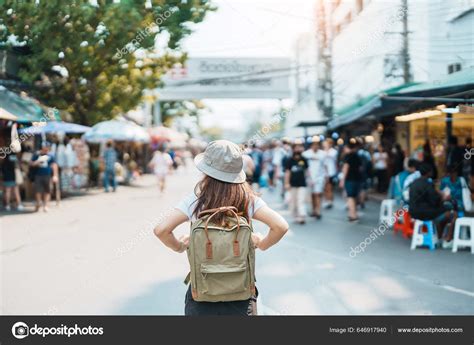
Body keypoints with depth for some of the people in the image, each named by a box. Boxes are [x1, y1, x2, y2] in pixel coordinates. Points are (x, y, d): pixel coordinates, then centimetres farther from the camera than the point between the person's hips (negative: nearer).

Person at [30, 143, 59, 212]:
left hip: (47, 175, 0)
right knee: (38, 190, -4)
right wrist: (38, 161, -13)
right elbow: (31, 164, 6)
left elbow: (54, 165, 5)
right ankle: (38, 204, 14)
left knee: (47, 191, 0)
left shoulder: (50, 156, 5)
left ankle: (45, 205, 8)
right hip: (38, 175, 0)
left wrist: (55, 175, -2)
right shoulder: (36, 155, 5)